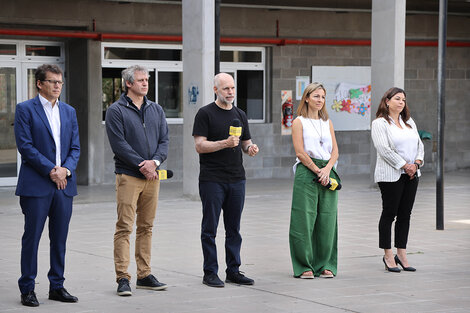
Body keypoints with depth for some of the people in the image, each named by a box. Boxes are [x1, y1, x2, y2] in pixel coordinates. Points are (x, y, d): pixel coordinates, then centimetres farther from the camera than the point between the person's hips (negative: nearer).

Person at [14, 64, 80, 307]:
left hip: (64, 185, 5)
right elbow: (25, 145, -9)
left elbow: (75, 147, 12)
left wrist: (66, 169, -7)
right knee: (32, 236, -1)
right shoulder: (25, 109, -2)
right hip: (36, 185, -5)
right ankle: (27, 289, 5)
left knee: (60, 238, 8)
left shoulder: (69, 111, 15)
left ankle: (57, 286, 17)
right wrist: (51, 170, -13)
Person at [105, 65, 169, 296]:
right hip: (128, 175, -5)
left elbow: (164, 140, 10)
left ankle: (144, 275, 15)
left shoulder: (156, 110, 15)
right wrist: (143, 165, -14)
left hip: (152, 175, 6)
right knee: (124, 227, -8)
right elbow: (119, 144, -10)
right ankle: (123, 278, -7)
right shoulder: (116, 111, -3)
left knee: (146, 227, 9)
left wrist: (155, 161, -9)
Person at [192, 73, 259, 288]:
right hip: (212, 179, -5)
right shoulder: (205, 114, -3)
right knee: (210, 228, 0)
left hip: (237, 179, 5)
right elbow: (200, 145, -10)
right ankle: (210, 273, 5)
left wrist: (251, 148, -4)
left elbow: (246, 142, 19)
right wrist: (225, 143, -21)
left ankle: (233, 270, 16)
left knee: (234, 229, 9)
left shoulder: (240, 115, 15)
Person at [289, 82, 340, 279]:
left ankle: (326, 265, 10)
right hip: (306, 173, -5)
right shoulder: (299, 122, 2)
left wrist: (327, 169, -7)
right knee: (305, 219, -6)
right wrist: (317, 171, -11)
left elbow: (335, 151, 10)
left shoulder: (327, 123, 16)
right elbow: (300, 152, -6)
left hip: (327, 173, 5)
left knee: (327, 219, 3)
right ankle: (304, 266, 1)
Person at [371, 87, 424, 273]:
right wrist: (405, 165, -15)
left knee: (405, 214, 7)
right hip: (390, 176, -6)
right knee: (389, 214, -2)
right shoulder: (379, 123, -4)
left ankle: (401, 253, 13)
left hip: (411, 174, 6)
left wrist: (416, 164, -4)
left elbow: (419, 145, 14)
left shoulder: (409, 123, 17)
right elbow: (384, 149, -14)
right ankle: (388, 256, 4)